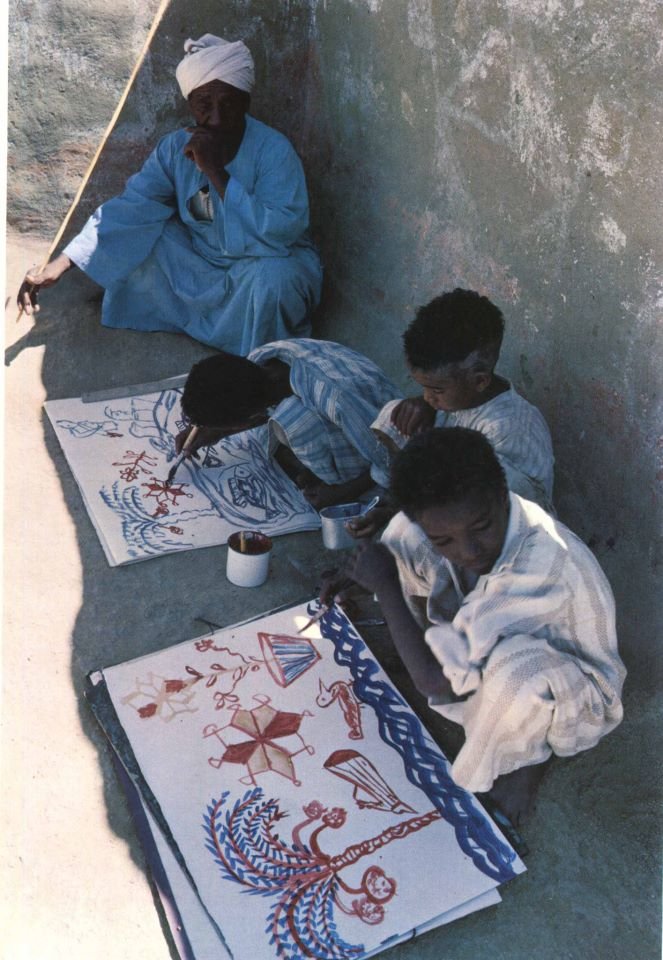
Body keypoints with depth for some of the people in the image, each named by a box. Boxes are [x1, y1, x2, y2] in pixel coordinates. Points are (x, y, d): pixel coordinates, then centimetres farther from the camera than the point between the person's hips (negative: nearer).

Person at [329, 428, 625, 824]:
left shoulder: (543, 565, -42)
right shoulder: (442, 525, -24)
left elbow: (436, 681, -38)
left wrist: (385, 585, -28)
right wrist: (355, 583, -16)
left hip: (576, 695, -5)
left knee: (513, 665, -43)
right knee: (404, 533, -10)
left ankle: (527, 757, -8)